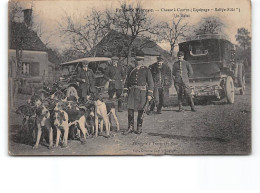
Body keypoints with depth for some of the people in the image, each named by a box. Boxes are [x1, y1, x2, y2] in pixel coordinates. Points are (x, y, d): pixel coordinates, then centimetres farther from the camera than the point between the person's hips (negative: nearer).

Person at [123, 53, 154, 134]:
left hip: (142, 92, -3)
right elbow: (127, 81, 16)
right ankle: (130, 127, 8)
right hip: (132, 91, 3)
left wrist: (149, 94, -9)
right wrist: (125, 91, 5)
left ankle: (139, 128, 16)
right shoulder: (132, 70, 12)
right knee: (130, 109, -2)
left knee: (140, 110, 4)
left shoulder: (146, 70, 2)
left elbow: (150, 83, -2)